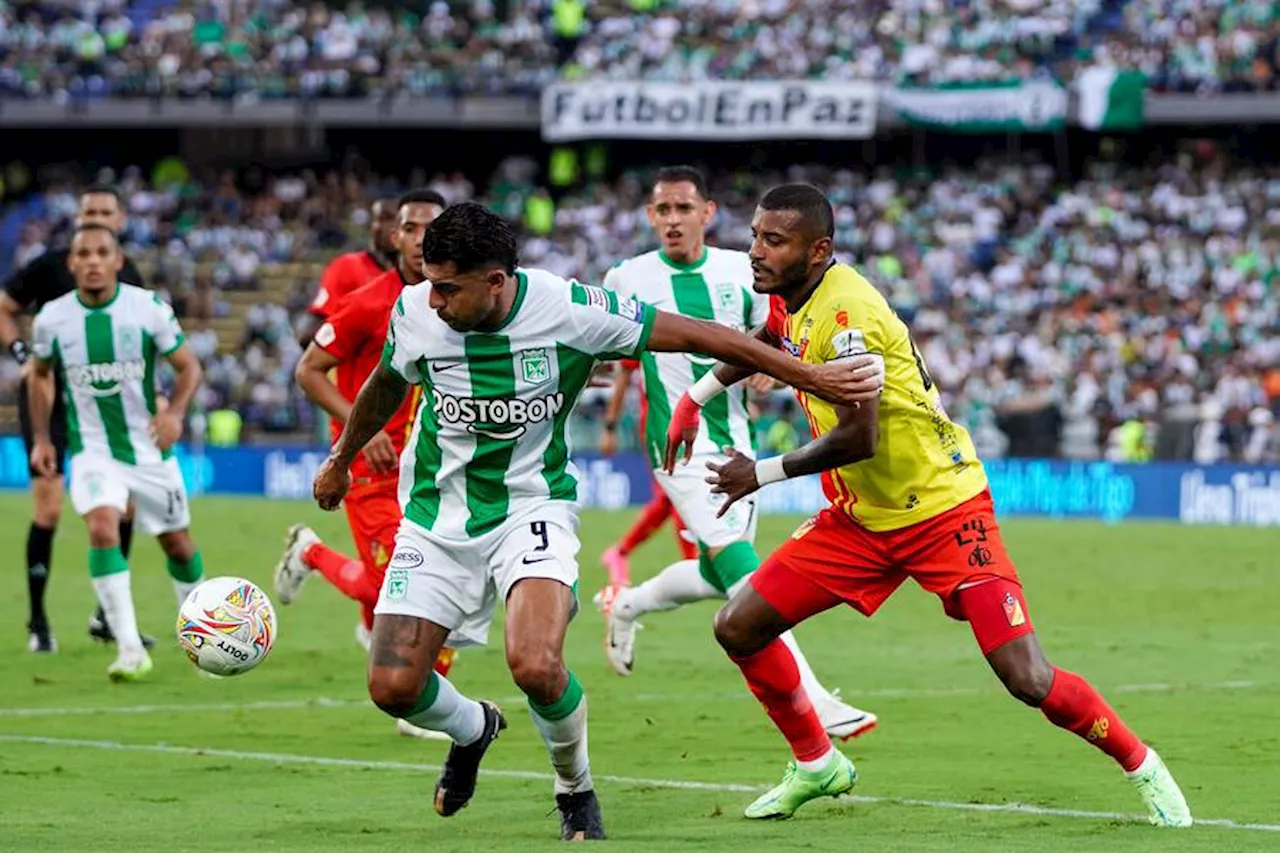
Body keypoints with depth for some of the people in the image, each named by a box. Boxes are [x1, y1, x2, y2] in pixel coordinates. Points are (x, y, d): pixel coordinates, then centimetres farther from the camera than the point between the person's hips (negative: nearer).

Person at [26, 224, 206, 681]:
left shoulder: (149, 308, -12)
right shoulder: (52, 318, -7)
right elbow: (40, 374, 11)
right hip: (92, 450, -1)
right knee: (102, 528, -25)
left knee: (177, 542, 12)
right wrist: (41, 438, 4)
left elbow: (188, 365, -3)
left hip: (150, 449, 1)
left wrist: (175, 411, -22)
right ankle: (130, 650, -24)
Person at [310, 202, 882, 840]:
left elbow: (698, 336, -13)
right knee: (393, 686, -6)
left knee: (534, 665, -28)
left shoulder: (569, 310, -20)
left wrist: (806, 376, -12)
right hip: (436, 518, 3)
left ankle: (576, 791, 4)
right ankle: (472, 728, 32)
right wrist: (341, 458, 29)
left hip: (531, 506, -3)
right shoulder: (414, 312, -11)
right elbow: (387, 385, 14)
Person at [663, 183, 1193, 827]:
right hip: (857, 520, 9)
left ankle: (1142, 767, 8)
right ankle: (816, 766, 21)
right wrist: (695, 396, 27)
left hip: (942, 513, -9)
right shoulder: (793, 299, 2)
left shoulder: (845, 312, -25)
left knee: (1028, 681, -15)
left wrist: (763, 473, -18)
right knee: (738, 628, 2)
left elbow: (857, 438, -30)